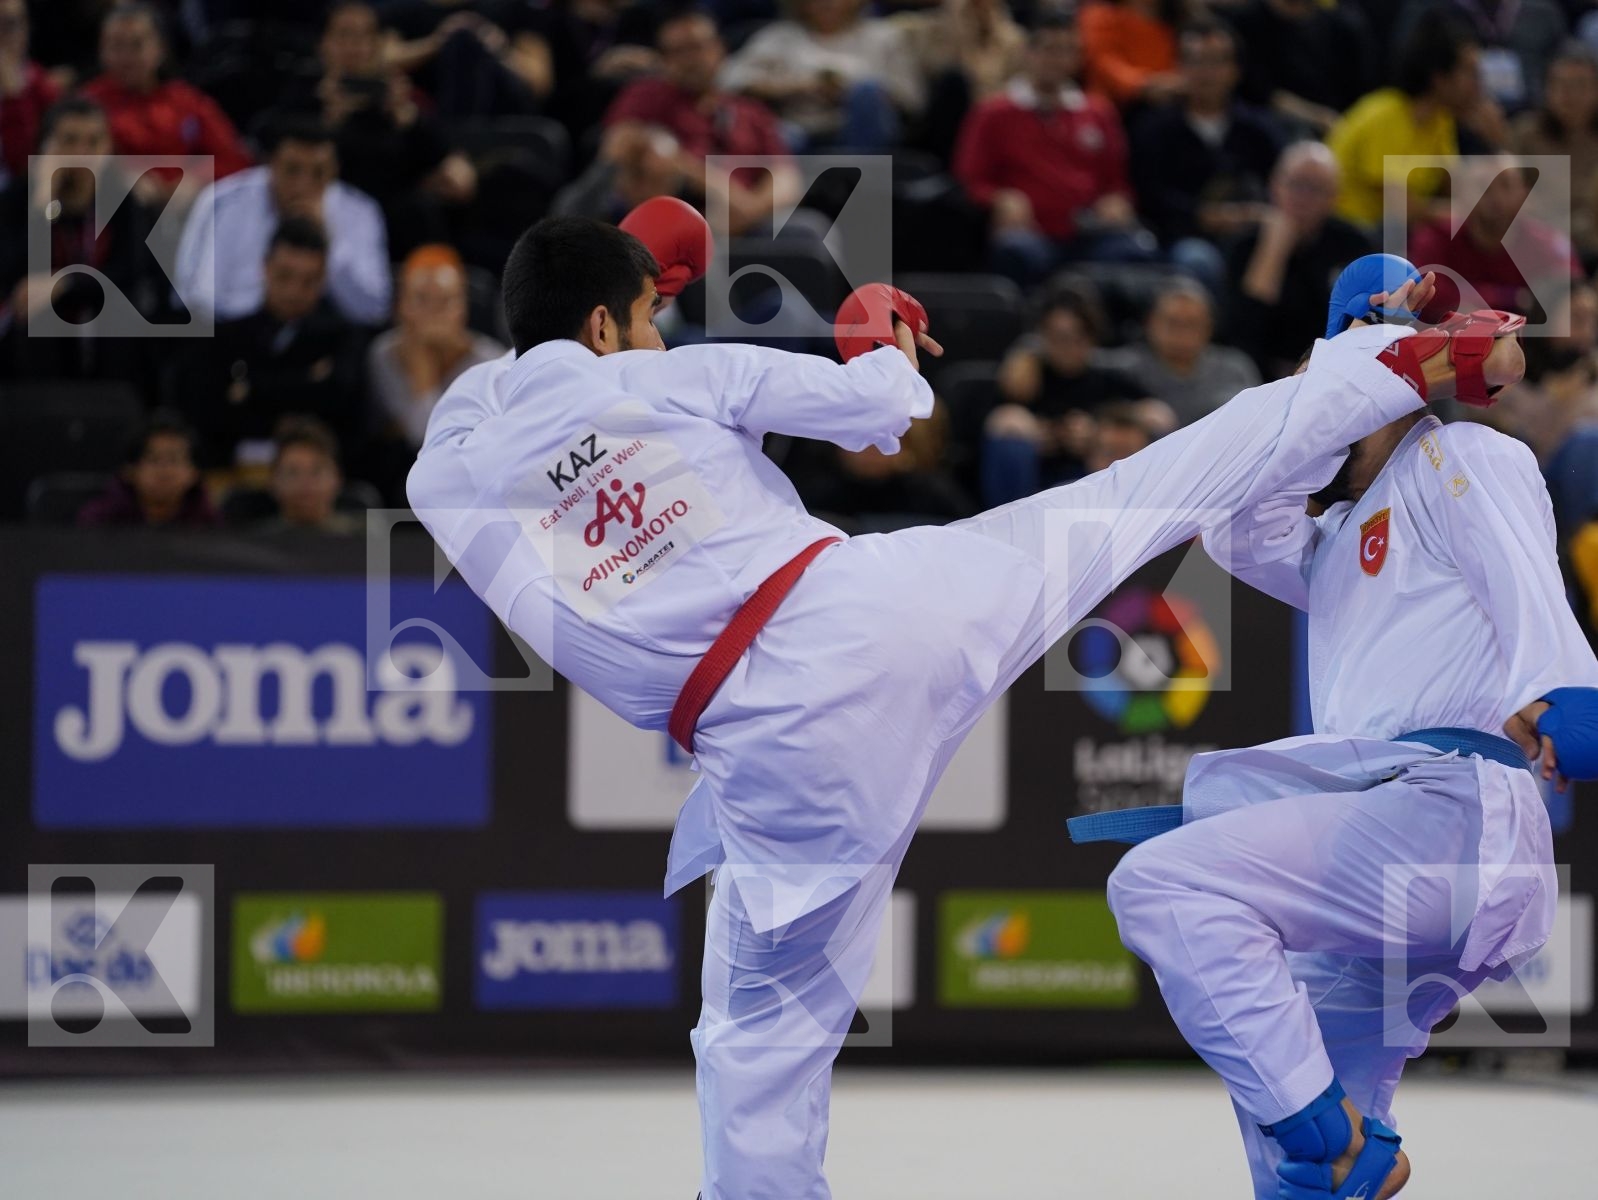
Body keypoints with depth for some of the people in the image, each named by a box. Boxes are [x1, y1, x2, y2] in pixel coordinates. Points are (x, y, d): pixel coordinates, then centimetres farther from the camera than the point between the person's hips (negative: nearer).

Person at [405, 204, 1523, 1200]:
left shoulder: (448, 480, 6)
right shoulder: (666, 379, 2)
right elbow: (881, 408, 4)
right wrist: (890, 343, 27)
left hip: (779, 739, 0)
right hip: (873, 595, 0)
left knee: (766, 1036, 13)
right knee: (1138, 493, 16)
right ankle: (1395, 367, 26)